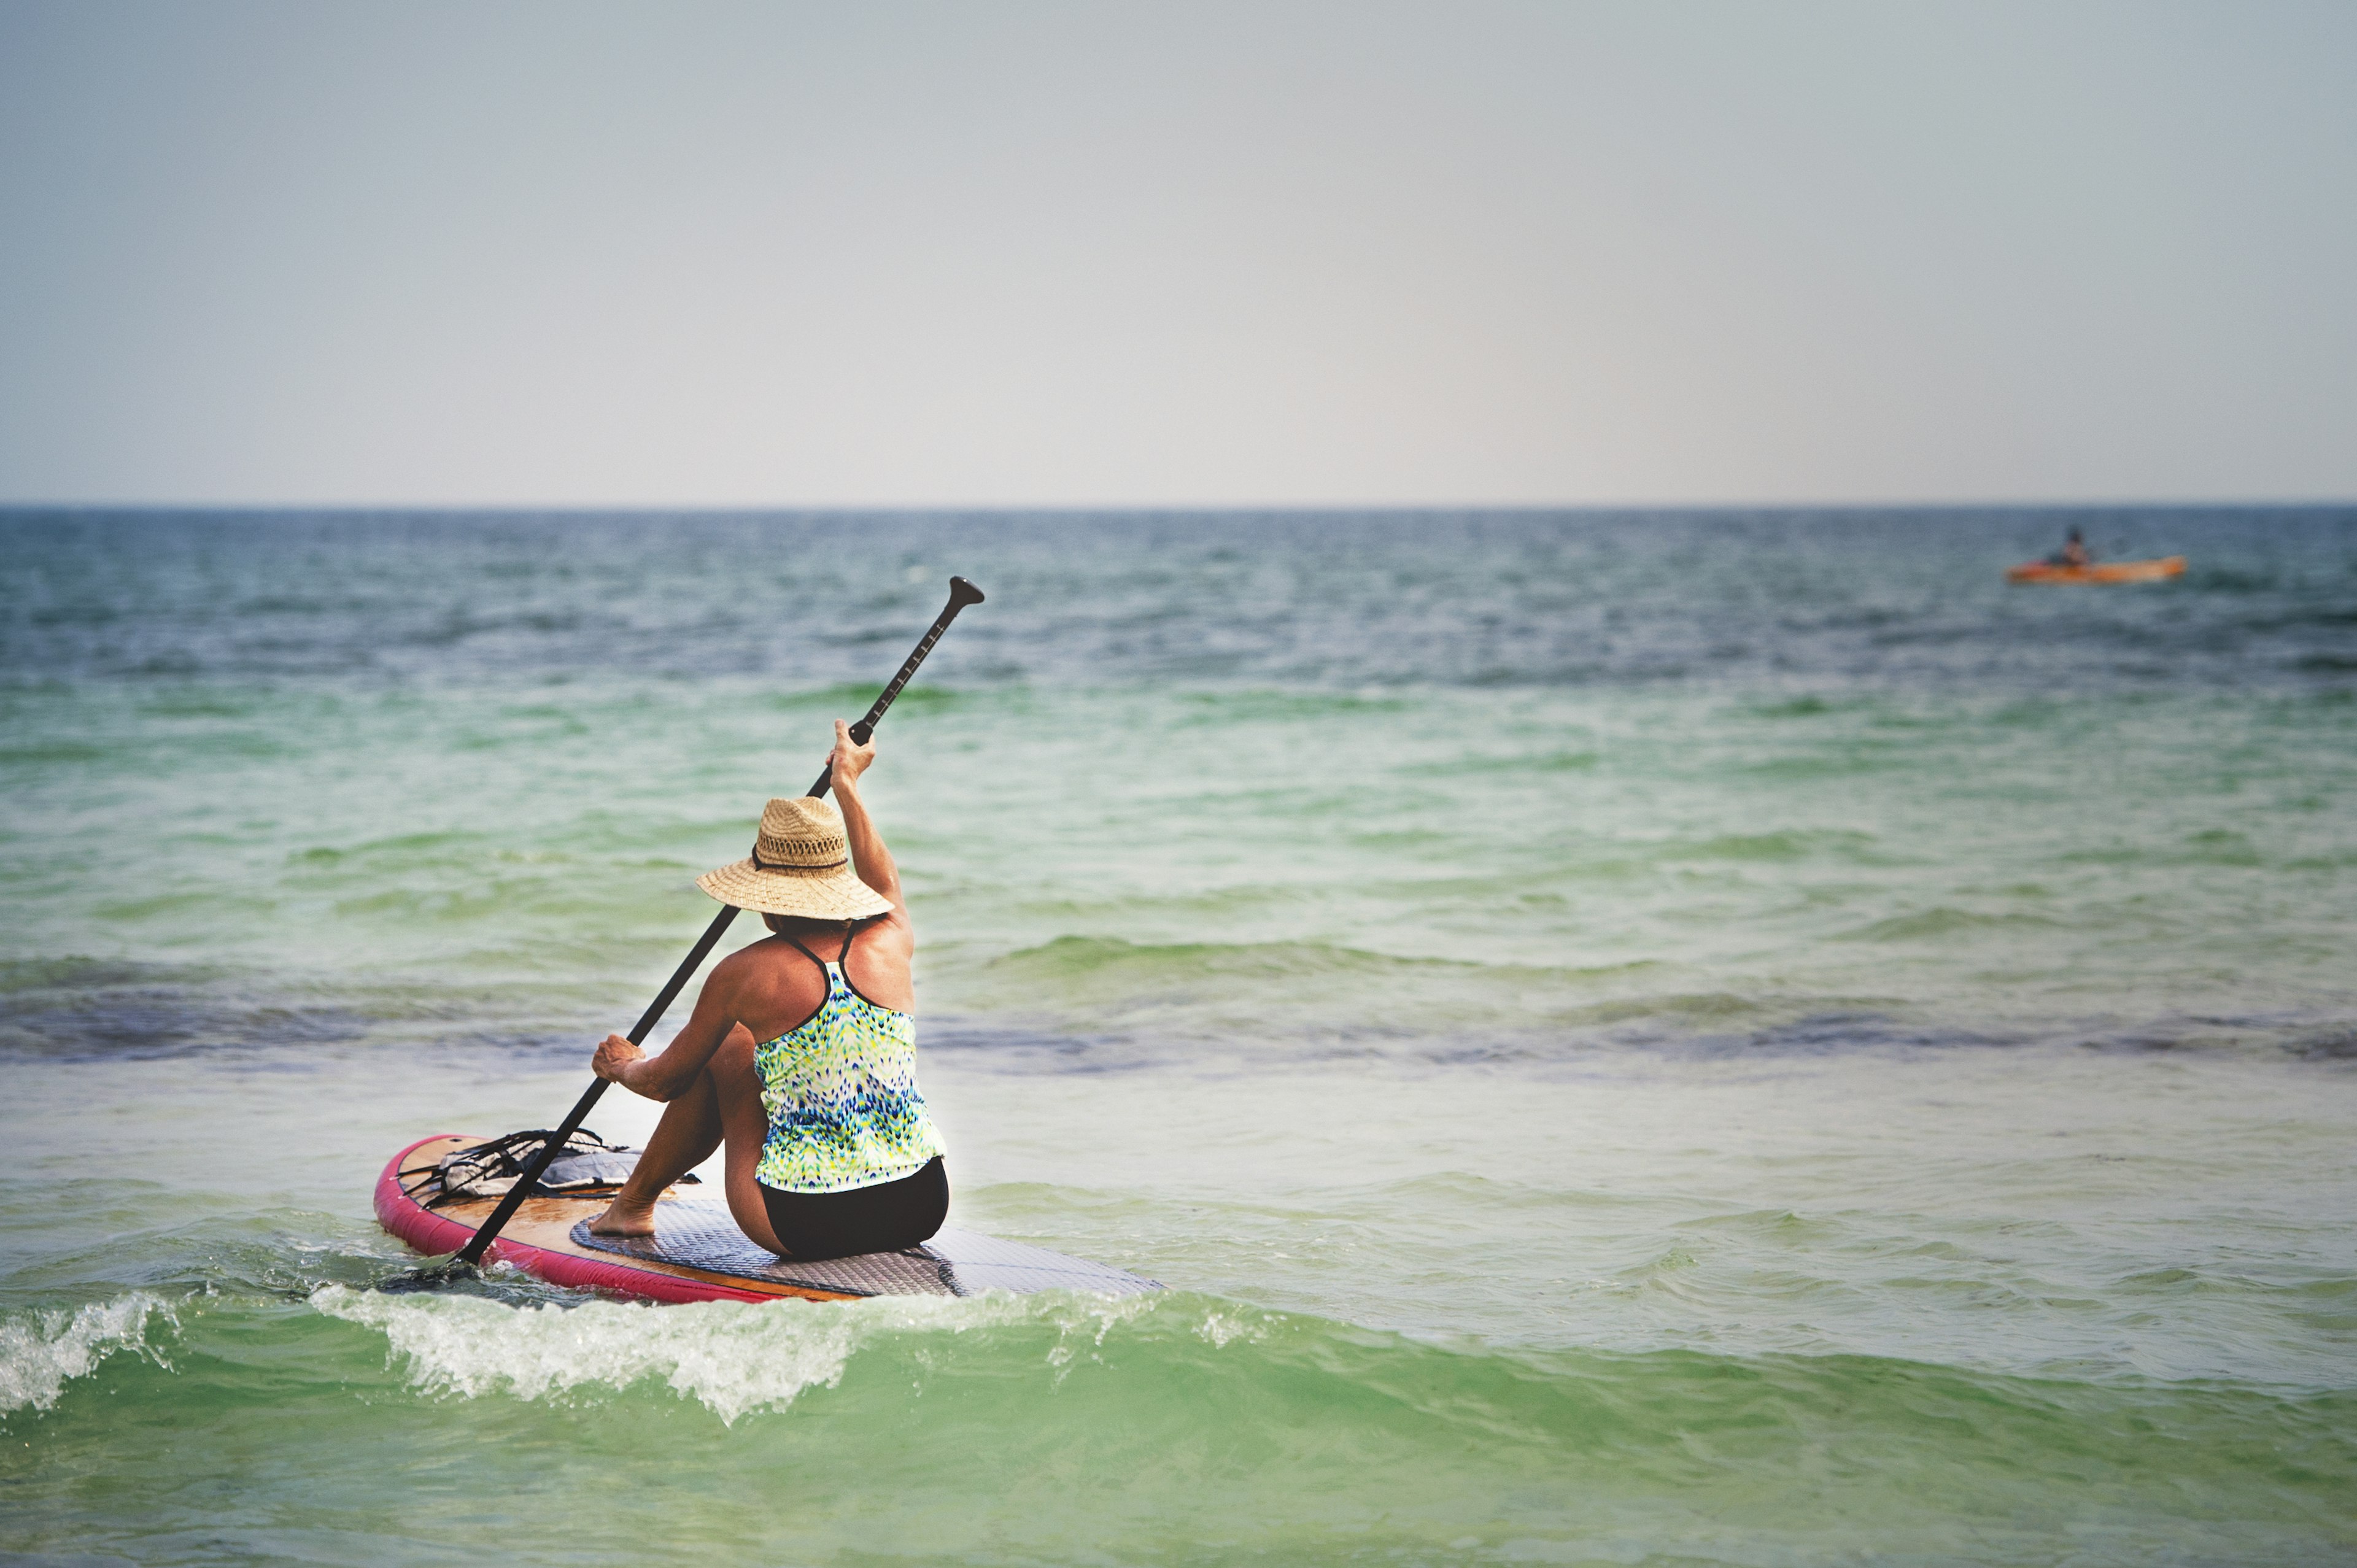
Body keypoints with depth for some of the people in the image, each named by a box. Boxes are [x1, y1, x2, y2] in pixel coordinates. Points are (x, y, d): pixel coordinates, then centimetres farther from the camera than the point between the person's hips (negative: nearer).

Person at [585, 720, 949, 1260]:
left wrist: (624, 1067, 33)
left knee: (726, 1049, 21)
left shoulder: (744, 974, -7)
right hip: (922, 1210, 3)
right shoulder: (891, 944, 1)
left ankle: (635, 1203, 40)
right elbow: (885, 883, 28)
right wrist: (848, 785, 43)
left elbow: (666, 1082, 9)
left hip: (807, 1227, -3)